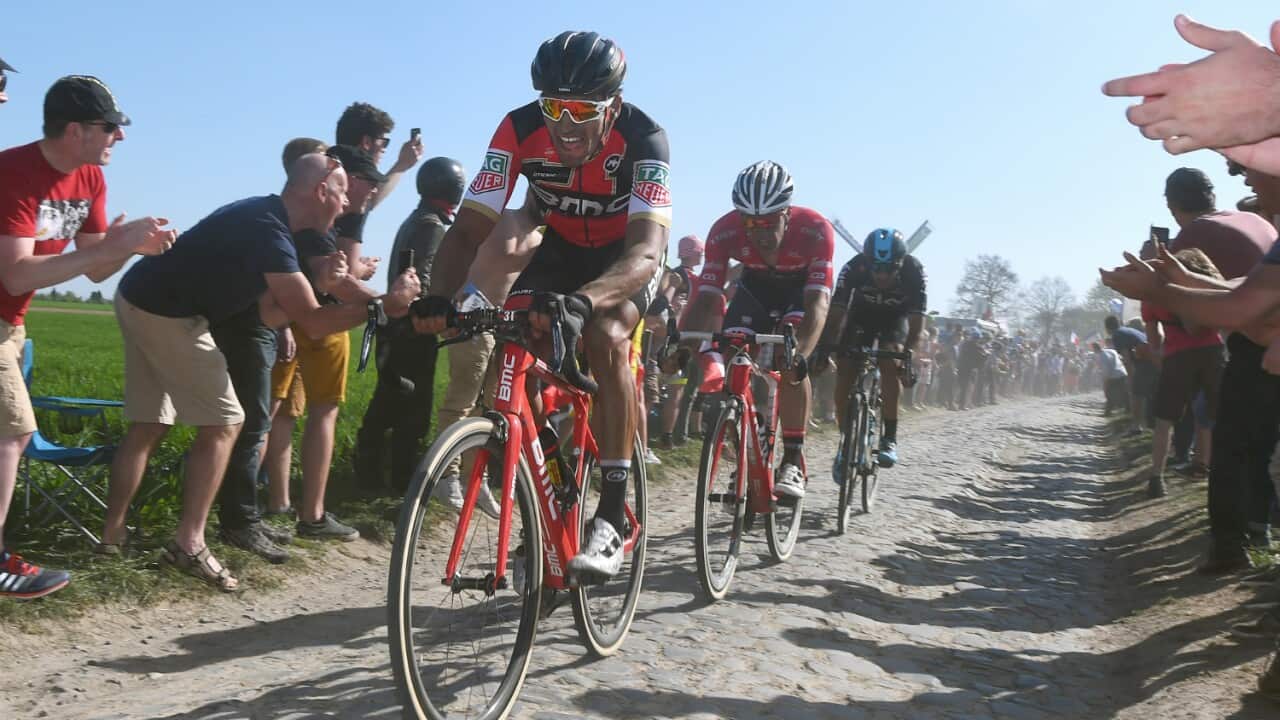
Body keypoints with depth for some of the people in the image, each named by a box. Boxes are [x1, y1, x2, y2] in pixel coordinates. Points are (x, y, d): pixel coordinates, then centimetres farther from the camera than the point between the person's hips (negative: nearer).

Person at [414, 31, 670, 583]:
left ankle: (611, 518, -25)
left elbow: (646, 250, -46)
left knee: (604, 337, -32)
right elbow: (469, 228, -28)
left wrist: (582, 301, -64)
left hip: (626, 255, -3)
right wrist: (439, 298, -47)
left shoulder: (641, 139, -34)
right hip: (560, 247, 3)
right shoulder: (520, 131, -26)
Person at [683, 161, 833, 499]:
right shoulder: (725, 231, -31)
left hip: (802, 287, -3)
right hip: (756, 286, 3)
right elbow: (707, 297, -32)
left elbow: (818, 300, -43)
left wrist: (801, 353, -59)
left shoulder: (816, 230, -37)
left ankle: (793, 461, -16)